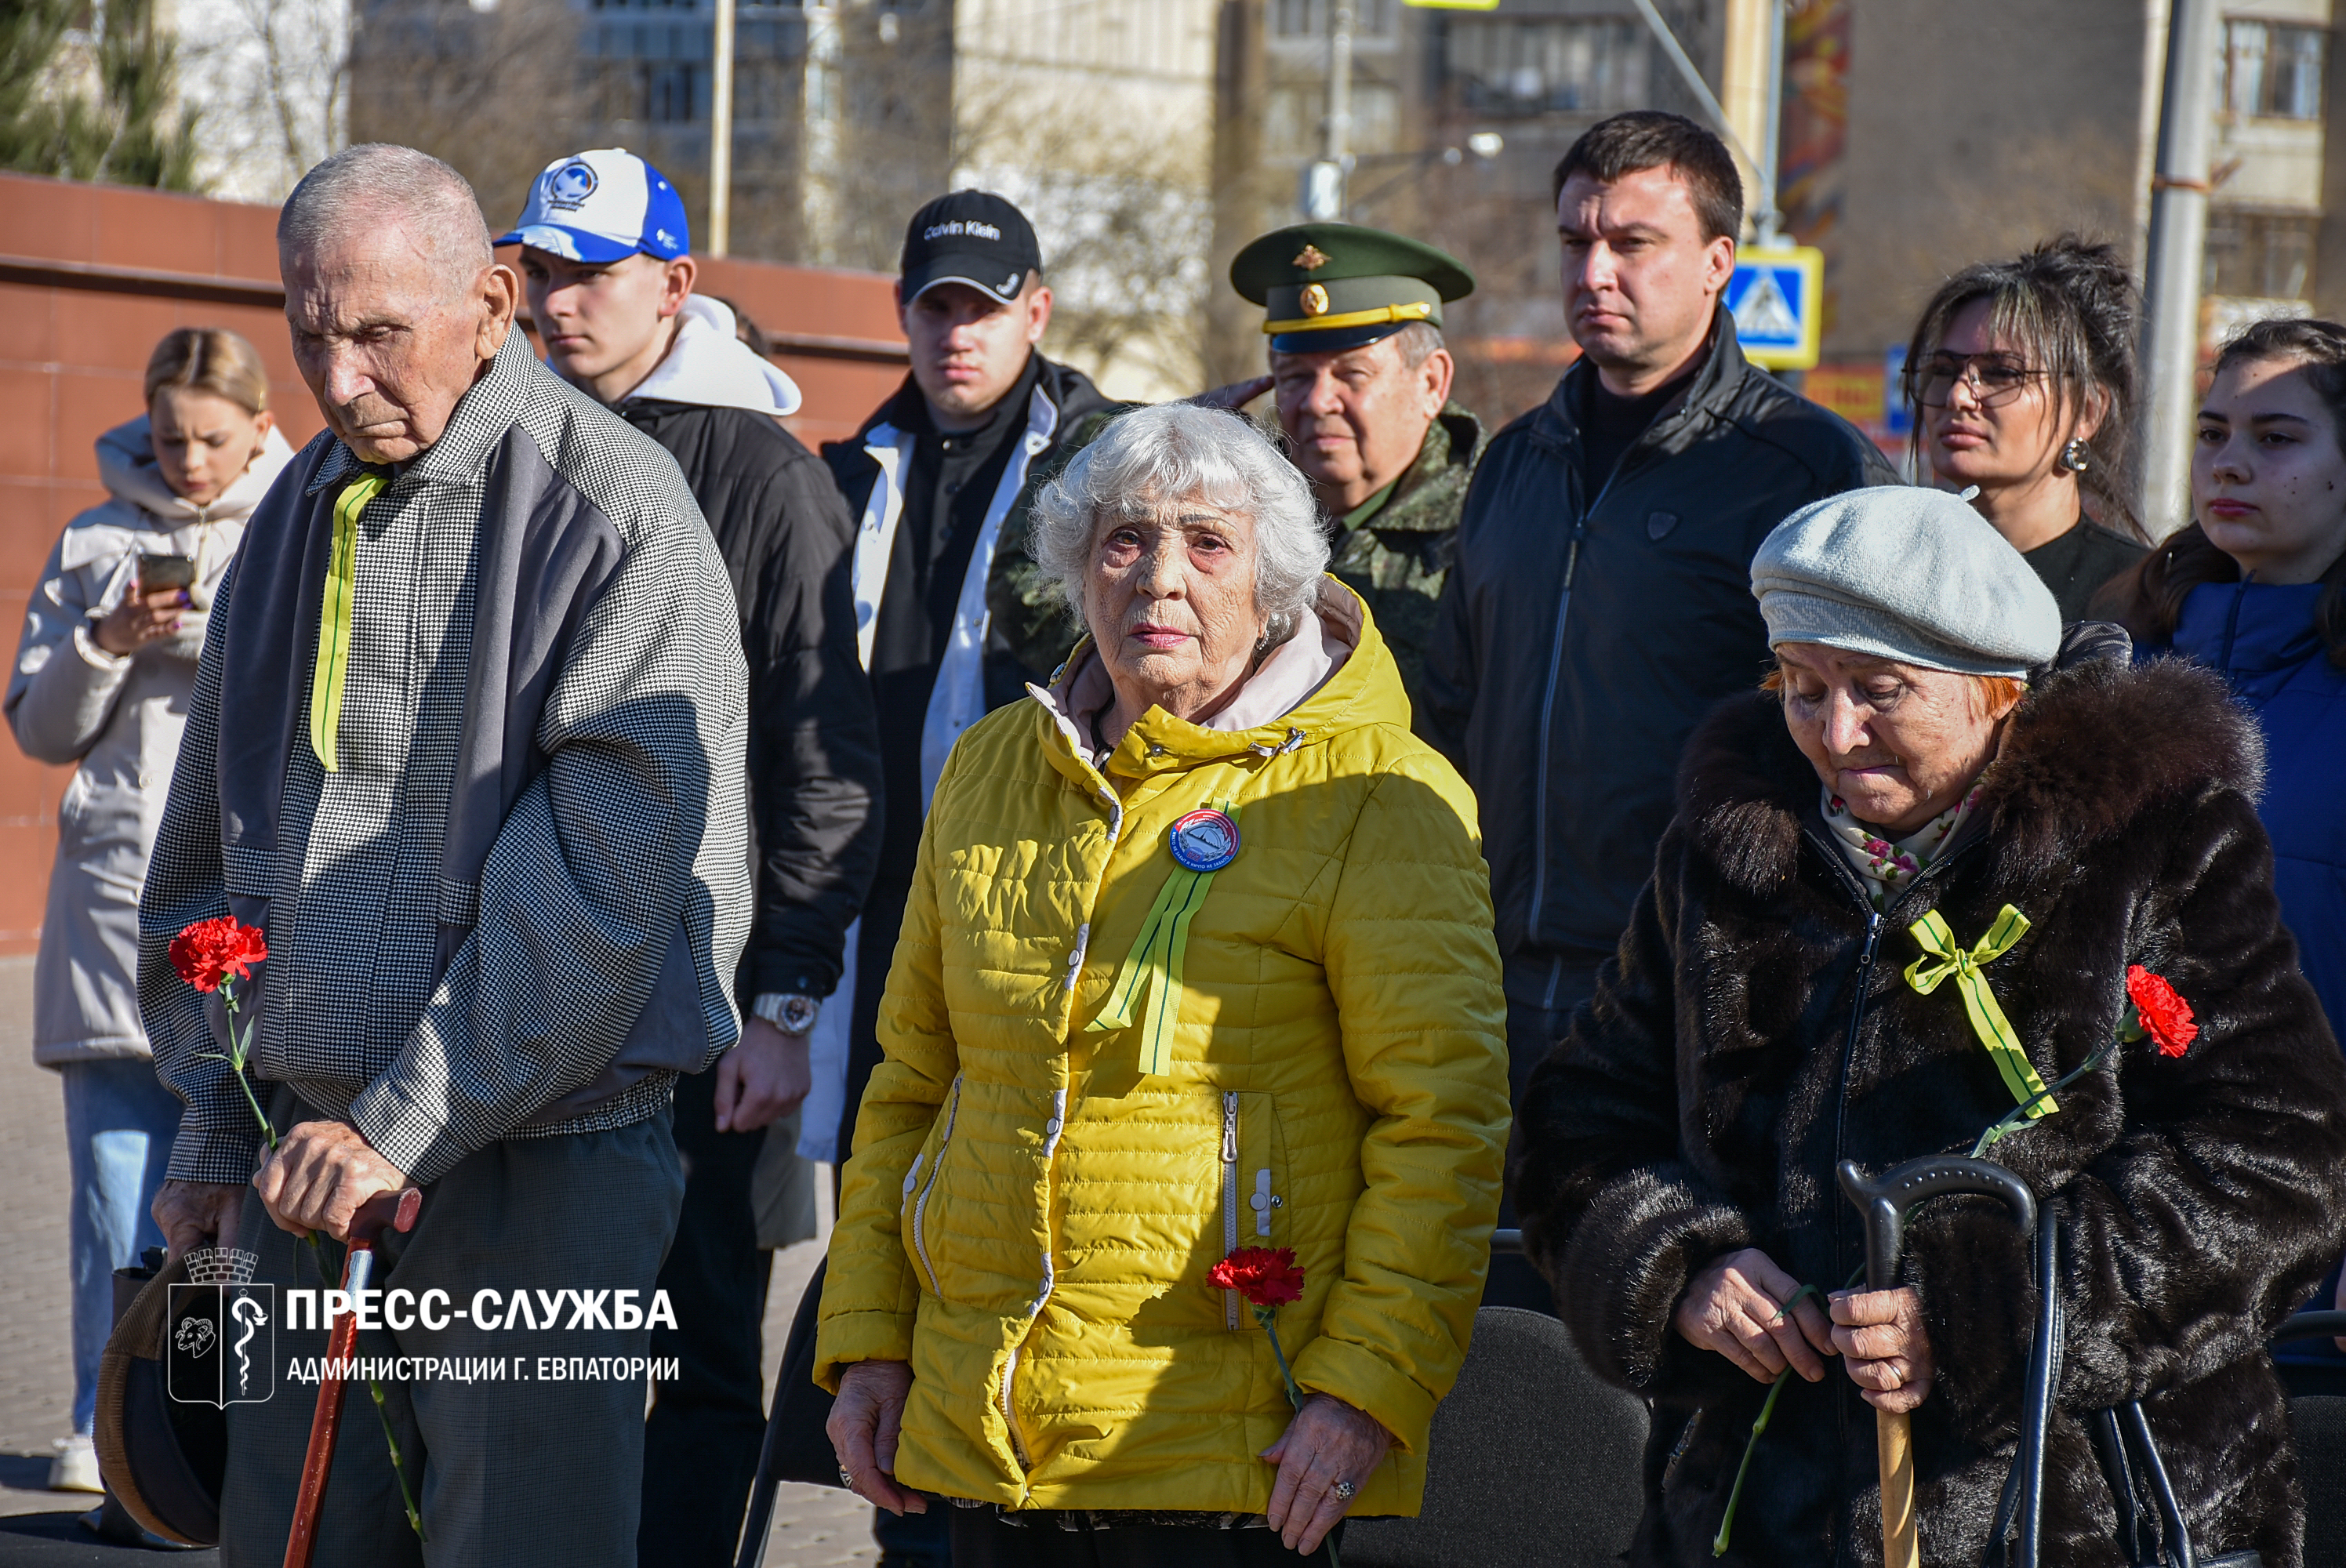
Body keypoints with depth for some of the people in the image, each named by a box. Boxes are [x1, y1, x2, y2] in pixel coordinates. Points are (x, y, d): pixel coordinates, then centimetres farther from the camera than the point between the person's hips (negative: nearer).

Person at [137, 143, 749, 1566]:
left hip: (534, 1167, -6)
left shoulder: (620, 518, -11)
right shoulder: (302, 515, 13)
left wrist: (403, 1129, -18)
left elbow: (598, 888, -17)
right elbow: (214, 845, 20)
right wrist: (213, 1130, 16)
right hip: (310, 1157, 6)